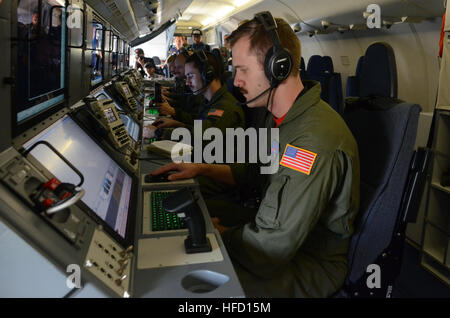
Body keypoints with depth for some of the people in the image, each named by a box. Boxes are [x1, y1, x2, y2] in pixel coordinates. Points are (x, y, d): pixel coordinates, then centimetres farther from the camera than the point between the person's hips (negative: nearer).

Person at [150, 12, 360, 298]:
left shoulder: (316, 143, -34)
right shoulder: (281, 118, 0)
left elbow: (271, 248, -30)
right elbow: (255, 171, 15)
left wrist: (217, 233, -14)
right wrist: (203, 169, 2)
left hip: (310, 266, -9)